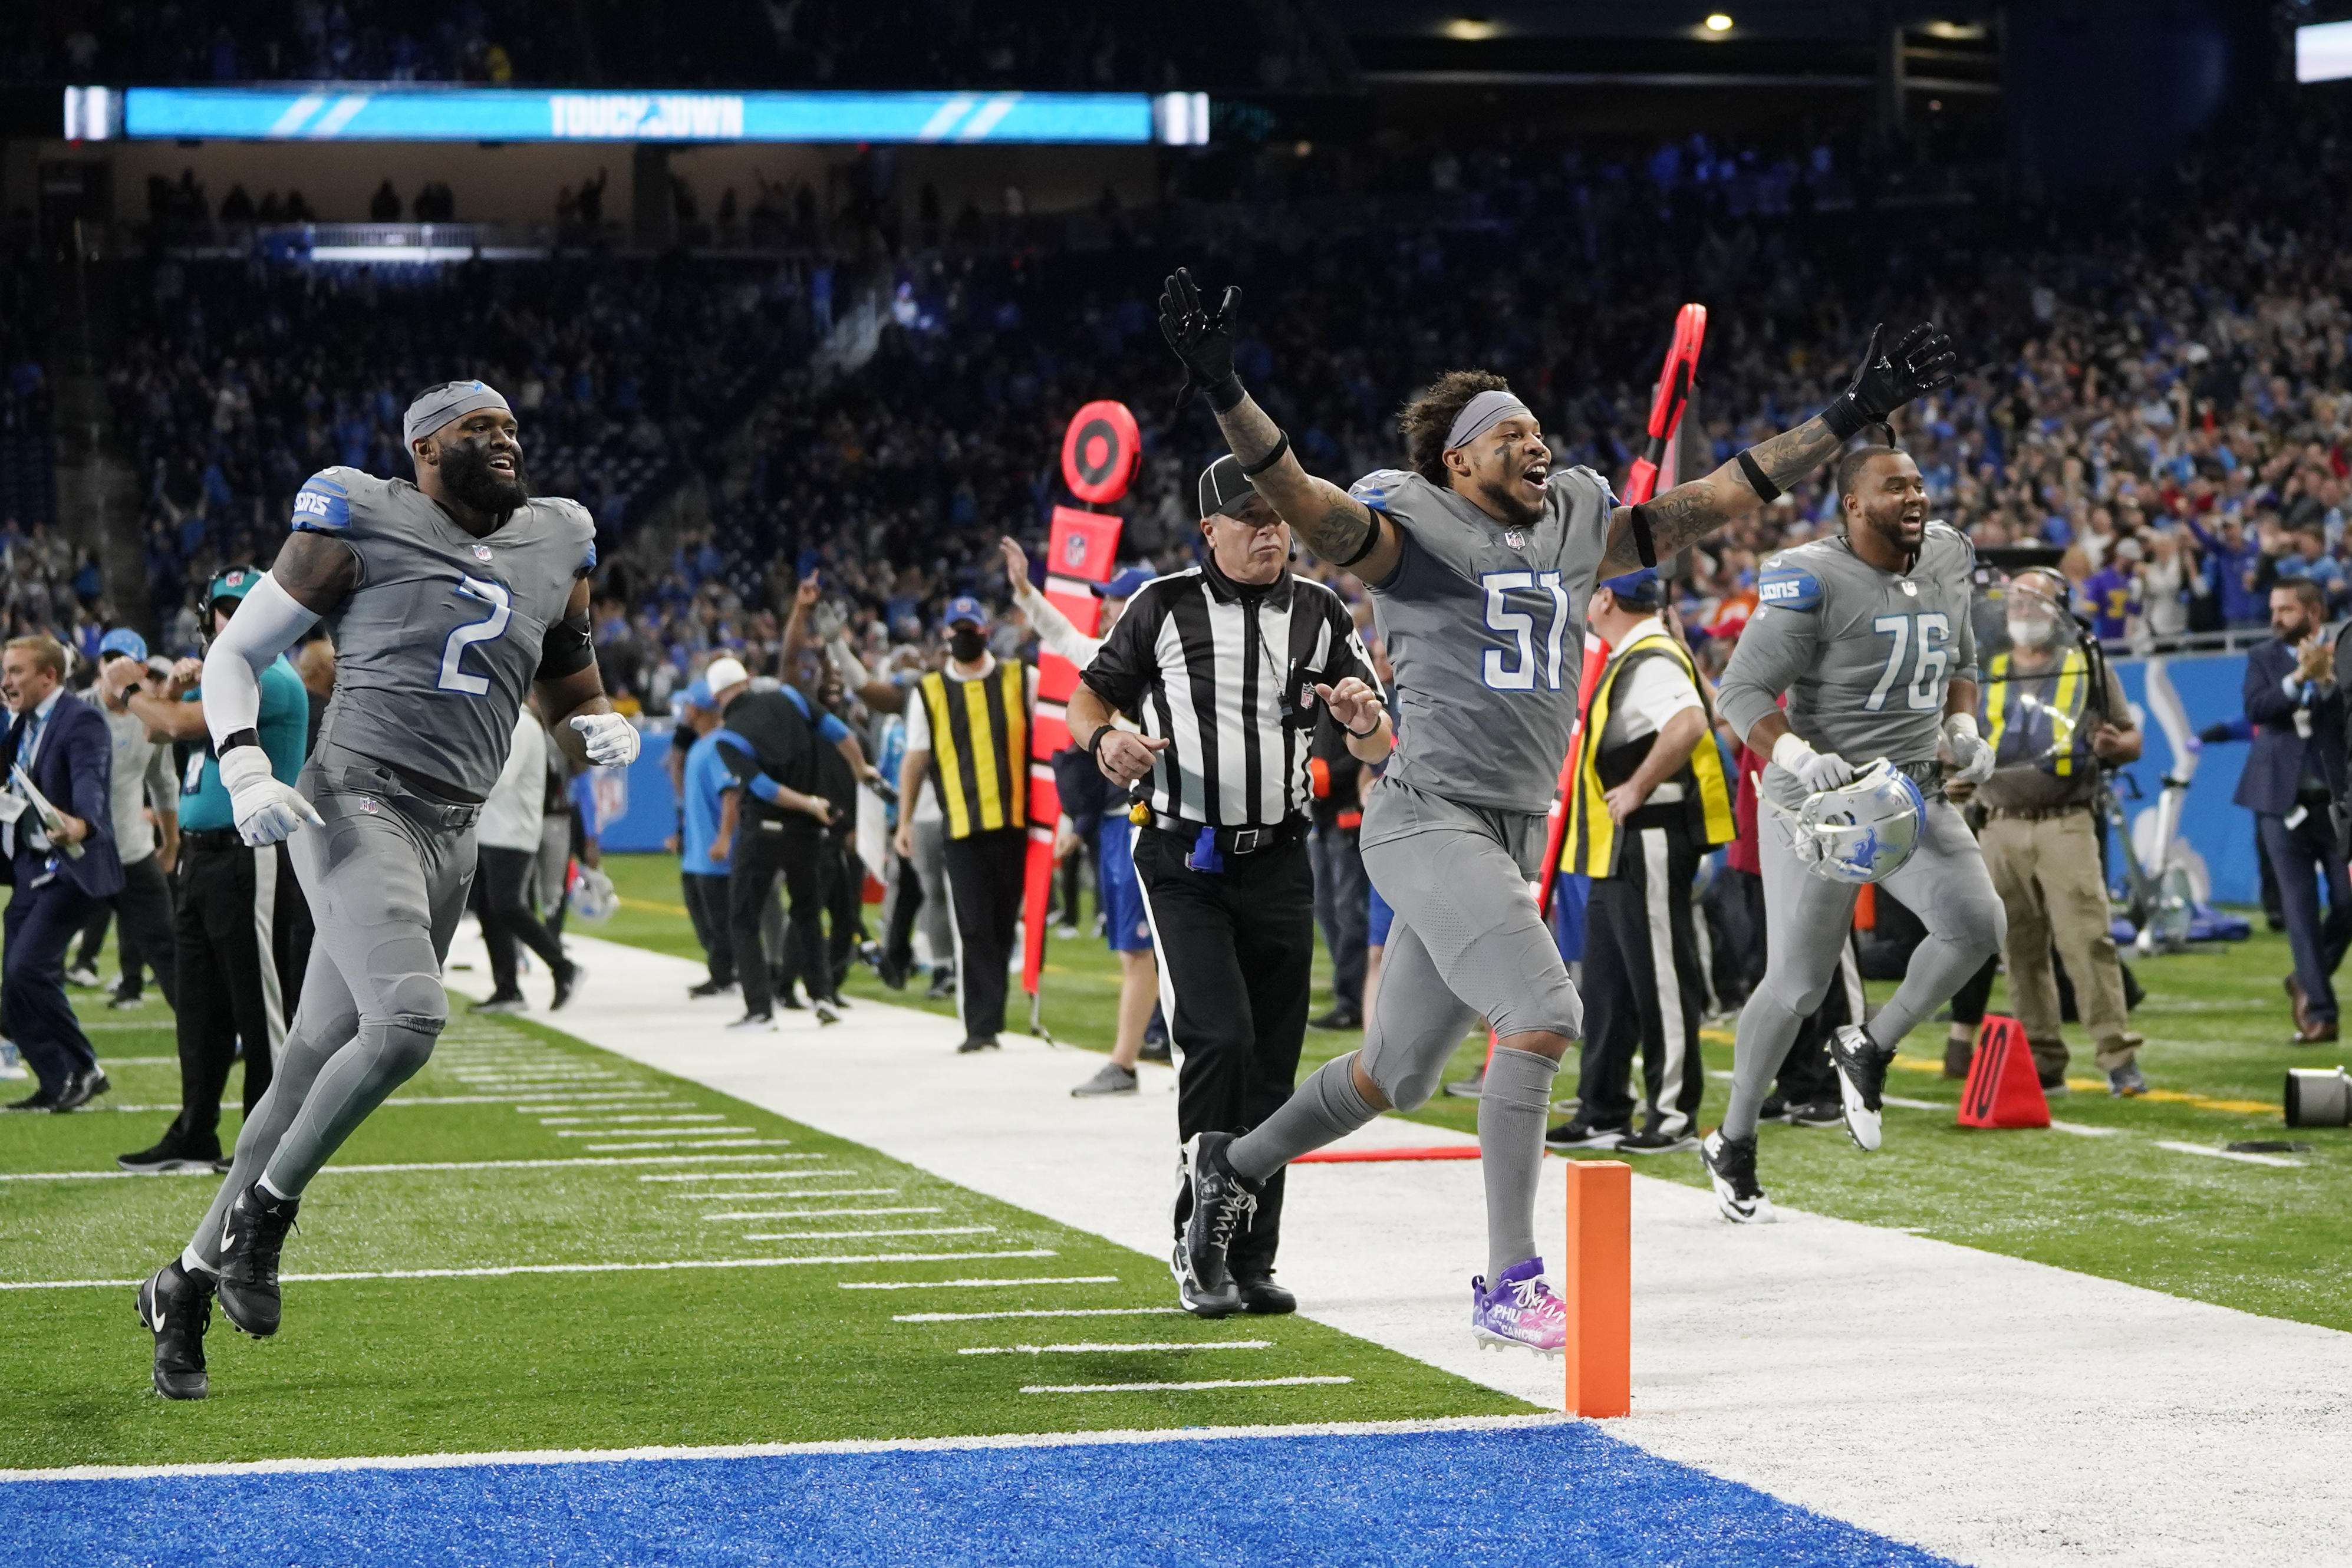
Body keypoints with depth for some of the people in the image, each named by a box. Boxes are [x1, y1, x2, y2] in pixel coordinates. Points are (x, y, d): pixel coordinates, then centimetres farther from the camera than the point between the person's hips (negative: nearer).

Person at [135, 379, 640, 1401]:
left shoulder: (550, 552, 15)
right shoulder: (363, 529, -2)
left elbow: (572, 705, 25)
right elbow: (233, 655, 2)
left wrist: (601, 732, 1)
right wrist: (246, 772, -14)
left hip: (451, 837, 6)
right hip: (356, 805, -6)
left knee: (316, 1068, 6)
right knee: (408, 1016, -27)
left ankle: (189, 1285, 15)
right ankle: (260, 1214, -9)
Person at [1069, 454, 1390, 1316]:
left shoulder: (1320, 614, 7)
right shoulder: (1165, 607, 0)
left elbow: (1380, 751, 6)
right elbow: (1086, 700, 7)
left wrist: (1361, 716, -18)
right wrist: (1106, 739, -15)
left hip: (1278, 866, 3)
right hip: (1184, 864, -3)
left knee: (1272, 1064, 4)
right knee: (1219, 1039, -17)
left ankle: (1250, 1259, 13)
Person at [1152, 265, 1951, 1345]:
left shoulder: (1579, 528, 15)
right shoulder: (1413, 530, -4)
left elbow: (1722, 498, 17)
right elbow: (1304, 503, -22)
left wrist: (1848, 417, 14)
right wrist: (1222, 393, -38)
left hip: (1514, 840, 8)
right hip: (1431, 820, -7)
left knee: (1397, 1074, 14)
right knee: (1543, 1015, -22)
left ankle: (1231, 1166, 37)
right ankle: (1509, 1287, -19)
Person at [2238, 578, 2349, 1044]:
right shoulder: (2263, 657, 8)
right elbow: (2256, 707, -9)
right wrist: (2300, 677, -20)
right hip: (2284, 797, 0)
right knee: (2301, 908, -3)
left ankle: (2308, 983, 26)